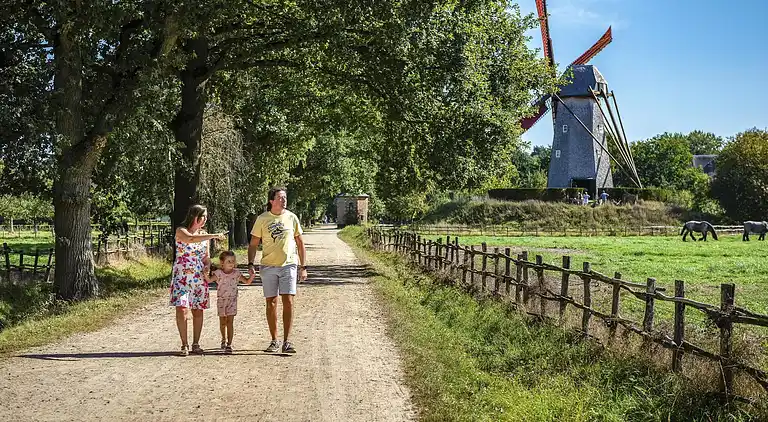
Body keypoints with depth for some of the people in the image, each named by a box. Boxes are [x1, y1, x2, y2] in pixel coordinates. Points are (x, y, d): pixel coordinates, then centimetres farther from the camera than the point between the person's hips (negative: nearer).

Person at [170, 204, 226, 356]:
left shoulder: (204, 234, 12)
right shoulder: (181, 231, -4)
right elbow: (191, 239, -27)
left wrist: (207, 266, -3)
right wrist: (214, 236, -29)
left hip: (199, 277, 5)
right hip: (182, 276, -5)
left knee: (198, 310, 4)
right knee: (182, 309, -11)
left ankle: (196, 344, 15)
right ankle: (184, 345, 0)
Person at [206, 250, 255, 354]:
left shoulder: (236, 273, 1)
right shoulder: (218, 273, -5)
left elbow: (247, 282, 5)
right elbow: (209, 280, -16)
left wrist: (252, 275, -12)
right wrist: (206, 274, -35)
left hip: (232, 300, 0)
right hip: (221, 300, 0)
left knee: (230, 322, -7)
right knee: (222, 322, 12)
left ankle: (229, 344, -6)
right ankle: (224, 339, 37)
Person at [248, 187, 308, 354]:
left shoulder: (291, 218, 5)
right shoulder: (262, 219, 2)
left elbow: (300, 243, 11)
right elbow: (253, 244, 7)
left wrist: (303, 267, 6)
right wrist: (250, 264, -5)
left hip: (289, 265, 0)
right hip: (268, 266, 0)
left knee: (288, 301, -9)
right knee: (271, 302, 4)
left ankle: (286, 341, -5)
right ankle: (274, 340, 15)